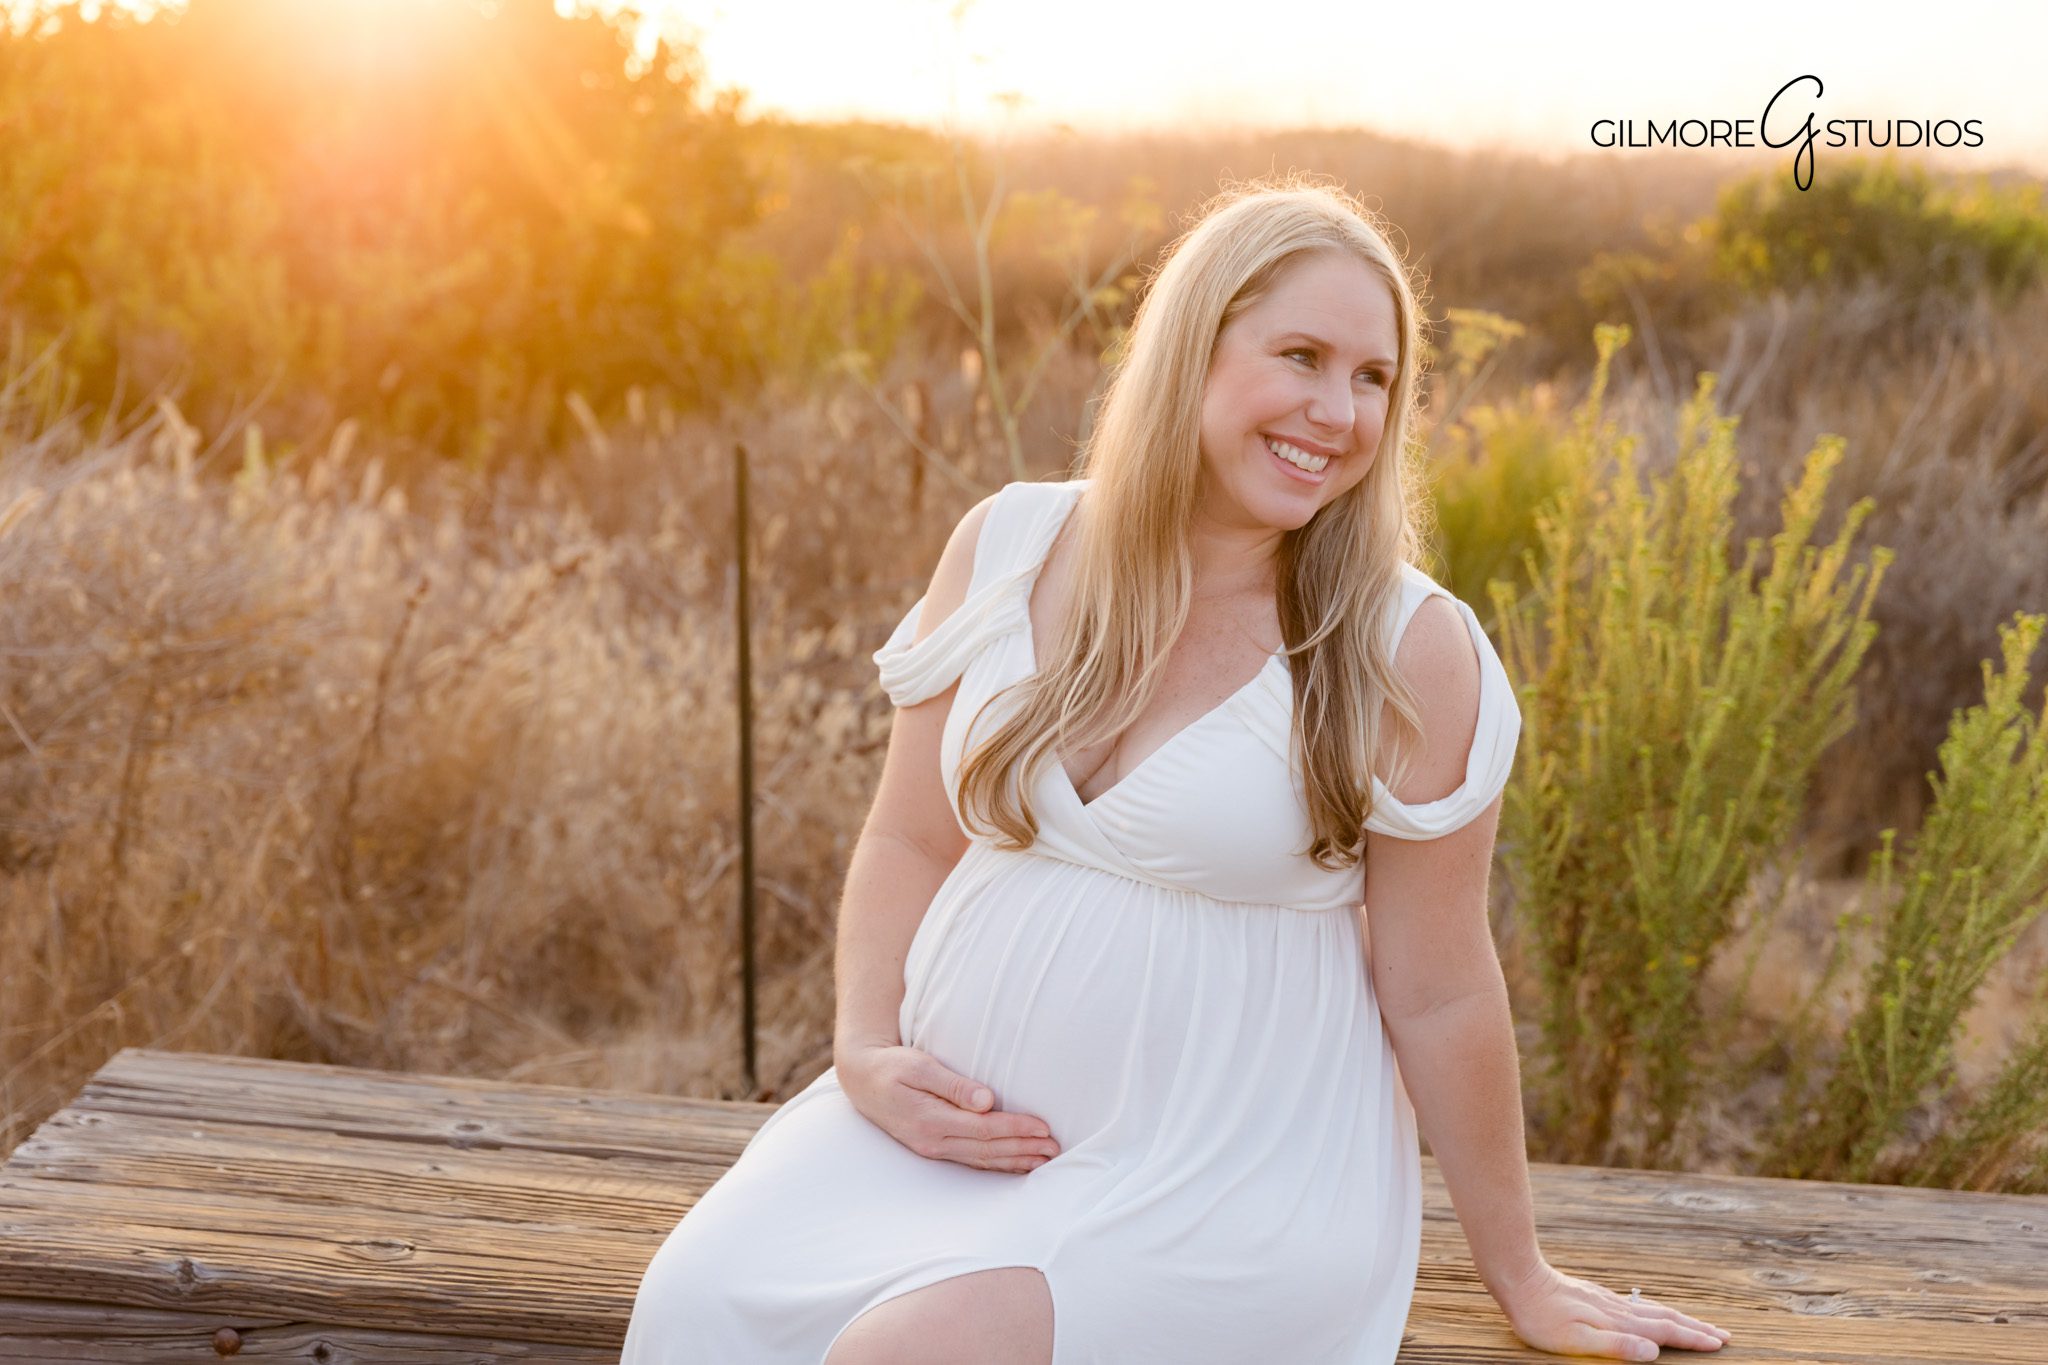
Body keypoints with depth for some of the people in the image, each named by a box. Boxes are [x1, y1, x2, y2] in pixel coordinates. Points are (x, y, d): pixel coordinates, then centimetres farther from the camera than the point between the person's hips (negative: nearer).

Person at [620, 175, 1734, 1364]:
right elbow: (911, 843, 10)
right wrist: (869, 1057, -5)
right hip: (953, 1127, 4)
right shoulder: (1007, 549, 2)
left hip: (1228, 1176, -3)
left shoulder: (1405, 649, -10)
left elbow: (1438, 992, -3)